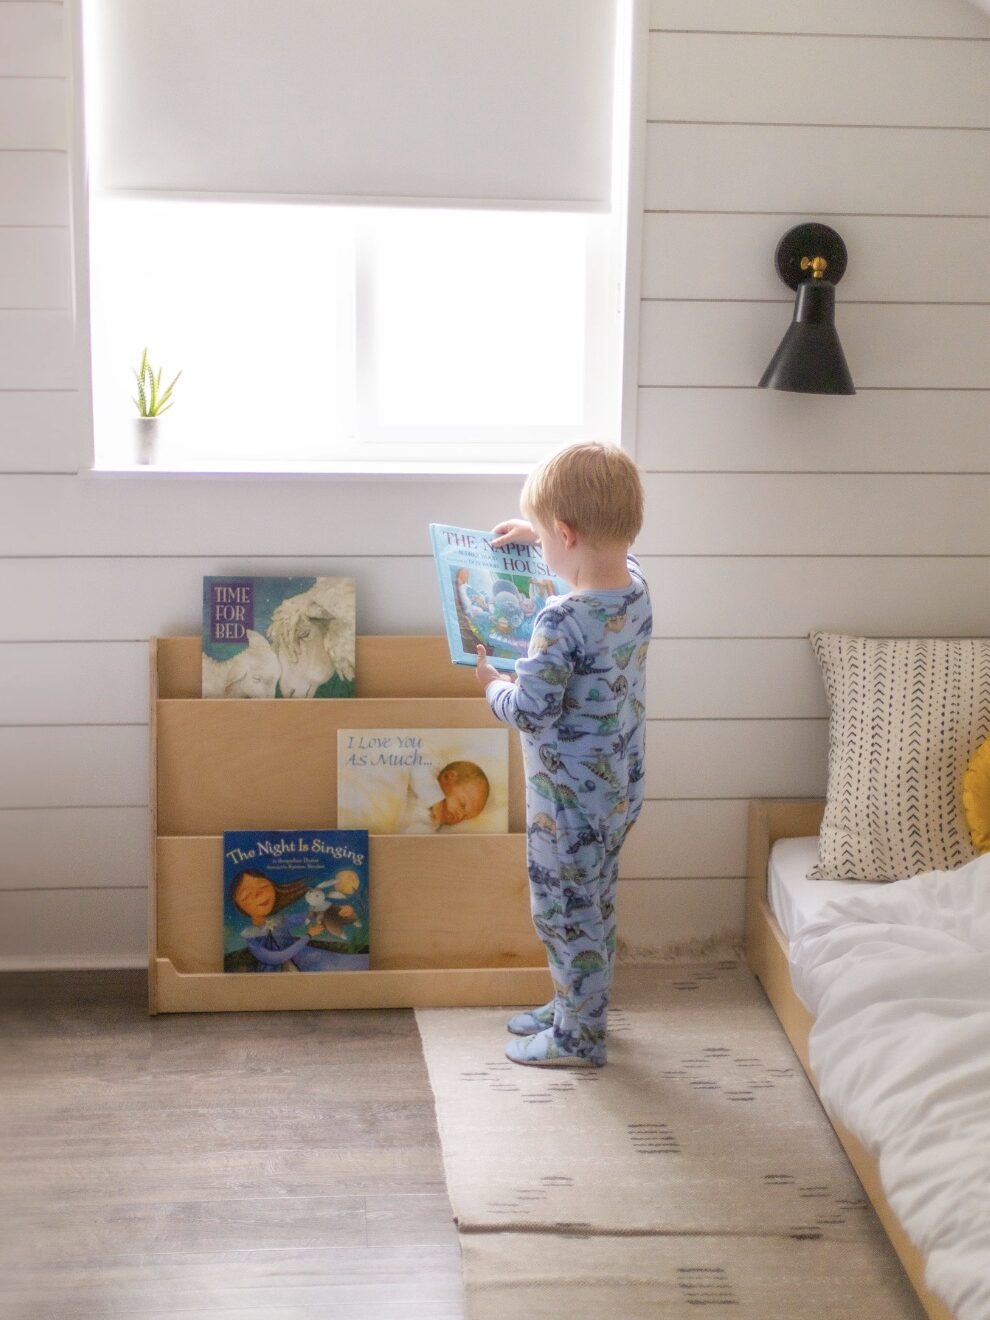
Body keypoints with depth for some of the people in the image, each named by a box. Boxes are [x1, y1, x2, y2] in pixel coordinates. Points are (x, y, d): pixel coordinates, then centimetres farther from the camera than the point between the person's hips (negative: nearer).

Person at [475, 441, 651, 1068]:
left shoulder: (563, 622, -30)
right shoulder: (636, 586, -5)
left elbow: (531, 712, -25)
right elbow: (606, 549, 21)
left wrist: (494, 686, -5)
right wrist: (538, 529, 26)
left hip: (571, 799, -8)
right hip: (620, 788, 9)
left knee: (566, 912, 8)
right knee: (595, 904, 23)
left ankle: (579, 1038, 22)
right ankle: (579, 1006, 41)